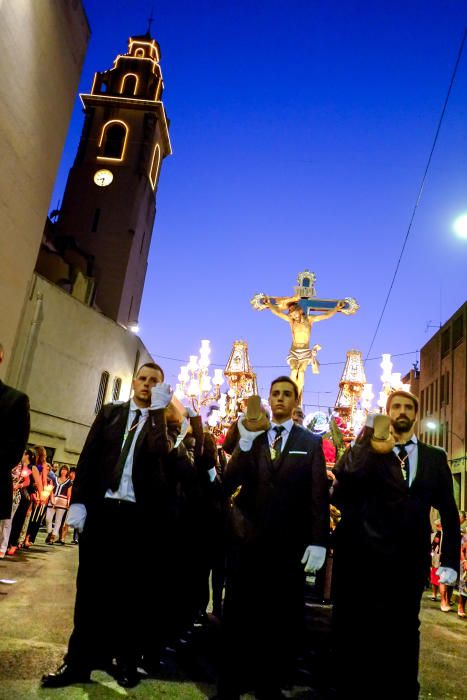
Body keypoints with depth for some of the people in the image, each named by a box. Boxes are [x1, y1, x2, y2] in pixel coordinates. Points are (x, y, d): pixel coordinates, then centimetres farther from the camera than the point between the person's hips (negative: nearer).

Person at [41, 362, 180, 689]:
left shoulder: (164, 422, 4)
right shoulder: (111, 411, 10)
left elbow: (159, 454, -16)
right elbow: (88, 455, 5)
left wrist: (159, 410, -19)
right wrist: (79, 500, -3)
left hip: (138, 514, -2)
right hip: (101, 507, 2)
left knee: (130, 589, 7)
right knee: (90, 585, 8)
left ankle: (127, 661, 22)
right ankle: (79, 661, 20)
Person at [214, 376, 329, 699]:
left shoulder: (311, 442, 4)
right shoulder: (249, 437, 7)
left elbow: (319, 495, -1)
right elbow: (228, 484, -4)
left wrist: (318, 542, -9)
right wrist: (245, 444, -18)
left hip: (289, 544, 0)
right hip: (247, 538, 1)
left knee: (282, 618, 11)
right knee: (238, 615, 9)